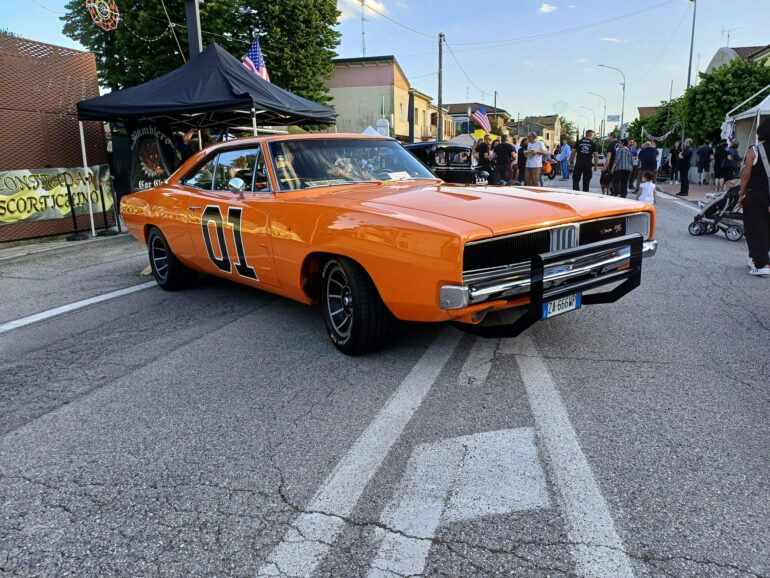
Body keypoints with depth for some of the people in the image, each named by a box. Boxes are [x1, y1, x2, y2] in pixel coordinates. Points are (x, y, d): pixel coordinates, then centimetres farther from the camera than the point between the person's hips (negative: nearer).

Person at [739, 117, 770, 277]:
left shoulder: (754, 151, -11)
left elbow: (746, 176, -9)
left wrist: (742, 194, 1)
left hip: (755, 195, -4)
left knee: (755, 228, 0)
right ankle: (757, 258, 27)